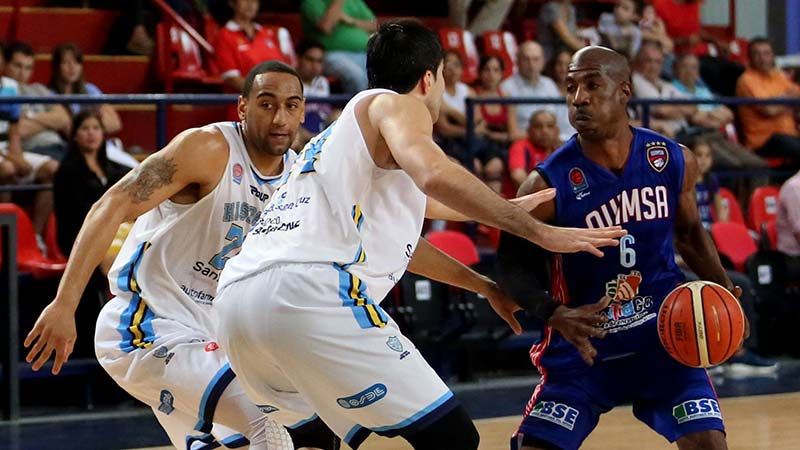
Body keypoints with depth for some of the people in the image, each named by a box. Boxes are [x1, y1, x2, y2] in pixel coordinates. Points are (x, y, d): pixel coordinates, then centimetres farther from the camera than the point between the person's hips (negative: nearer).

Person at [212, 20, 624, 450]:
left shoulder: (339, 134, 34)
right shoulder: (394, 105, 9)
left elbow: (395, 238, 49)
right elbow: (436, 175, -14)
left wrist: (484, 285, 56)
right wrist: (540, 232, -7)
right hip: (310, 289, -9)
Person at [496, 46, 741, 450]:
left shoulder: (674, 162, -6)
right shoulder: (548, 185, -17)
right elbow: (513, 267, -8)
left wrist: (722, 289, -1)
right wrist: (555, 315, -26)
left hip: (662, 338, 2)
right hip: (584, 342, -2)